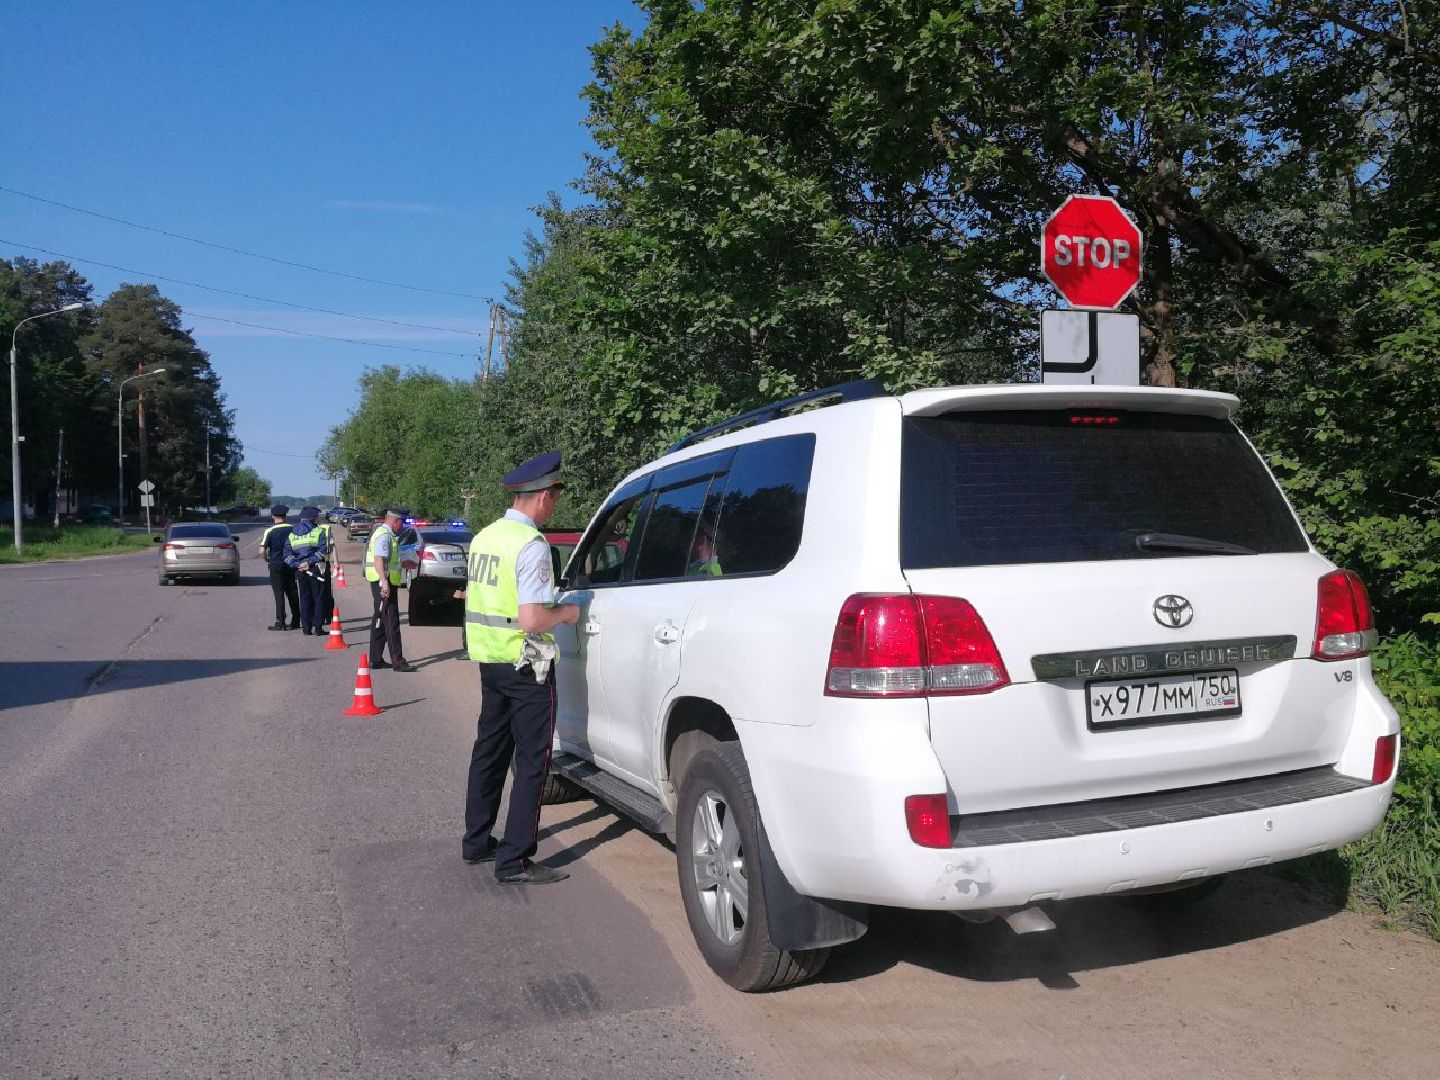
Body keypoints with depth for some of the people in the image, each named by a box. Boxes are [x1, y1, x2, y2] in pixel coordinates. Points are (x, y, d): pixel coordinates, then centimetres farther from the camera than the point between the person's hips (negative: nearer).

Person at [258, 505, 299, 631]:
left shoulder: (270, 531, -10)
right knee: (292, 593, 12)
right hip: (290, 565, 3)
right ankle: (295, 621, 17)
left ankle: (280, 623, -1)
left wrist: (267, 560, 3)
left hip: (276, 565, -3)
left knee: (279, 594, -1)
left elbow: (262, 551, -14)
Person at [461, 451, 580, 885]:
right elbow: (531, 620, -26)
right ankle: (514, 860, 2)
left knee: (489, 751, 19)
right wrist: (566, 612, -7)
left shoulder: (484, 536, 8)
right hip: (525, 666, -9)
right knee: (531, 762, 0)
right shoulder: (531, 545, -19)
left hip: (487, 658, 9)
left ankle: (476, 841, 29)